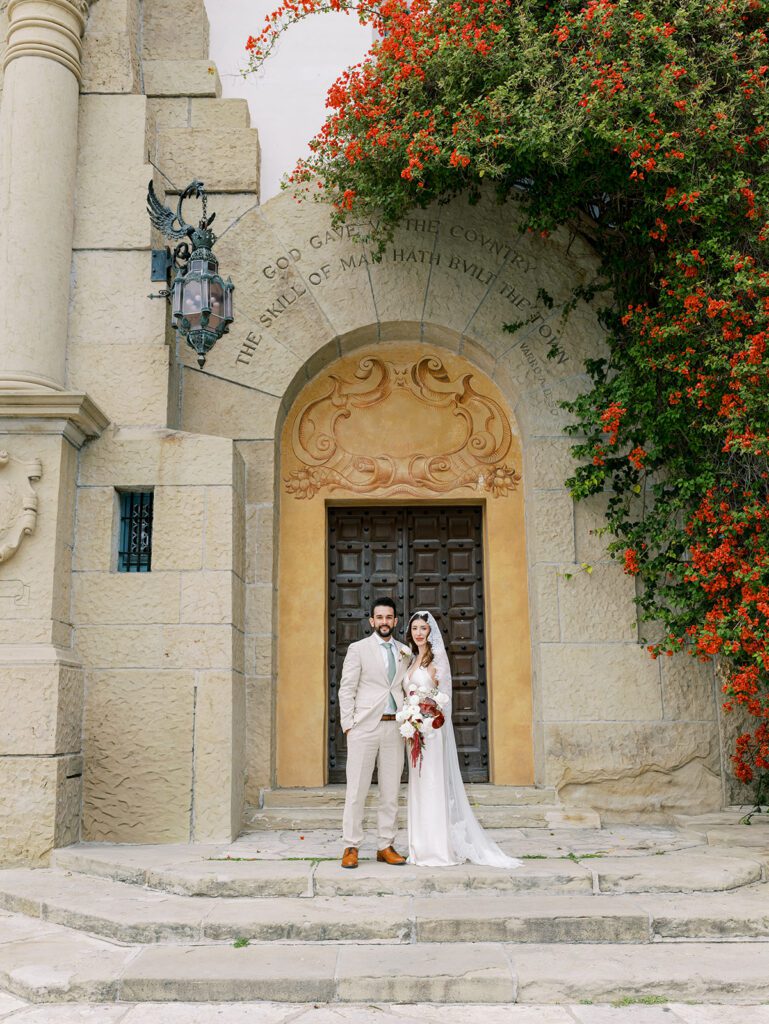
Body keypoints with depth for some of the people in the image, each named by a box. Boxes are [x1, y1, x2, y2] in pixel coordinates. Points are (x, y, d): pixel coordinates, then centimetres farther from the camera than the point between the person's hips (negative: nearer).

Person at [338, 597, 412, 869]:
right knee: (356, 790, -3)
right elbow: (346, 690, 0)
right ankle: (351, 848, 4)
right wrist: (348, 725, -7)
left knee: (391, 791, 6)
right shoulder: (358, 649, 3)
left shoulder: (405, 653, 14)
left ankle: (386, 847, 14)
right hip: (365, 727, -4)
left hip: (394, 728, 4)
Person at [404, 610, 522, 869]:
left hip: (432, 728, -7)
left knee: (435, 785, -5)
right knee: (418, 787, 9)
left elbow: (444, 694, -10)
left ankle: (440, 850, 0)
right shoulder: (412, 660, 16)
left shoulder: (437, 657, -5)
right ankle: (423, 848, 15)